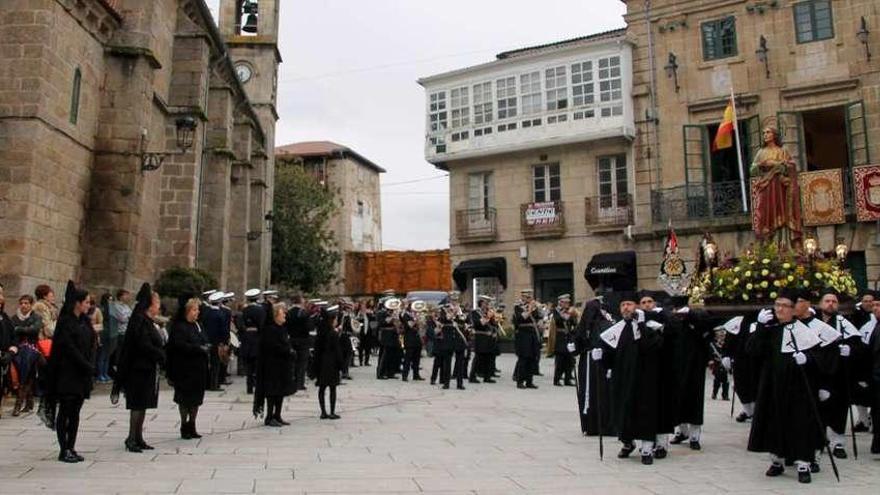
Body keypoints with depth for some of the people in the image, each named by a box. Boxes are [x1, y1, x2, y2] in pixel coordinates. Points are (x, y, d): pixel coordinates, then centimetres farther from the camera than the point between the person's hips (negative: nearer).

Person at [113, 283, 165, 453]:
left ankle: (138, 438, 18)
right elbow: (144, 346, -23)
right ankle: (132, 438, 2)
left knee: (142, 405, 12)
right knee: (138, 405, -4)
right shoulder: (140, 321, -15)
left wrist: (160, 356, 3)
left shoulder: (148, 321, 15)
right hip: (140, 369, -10)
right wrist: (161, 356, -13)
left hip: (148, 369, 10)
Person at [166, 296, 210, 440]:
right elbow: (180, 345, -22)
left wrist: (206, 347, -1)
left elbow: (204, 341, 20)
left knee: (196, 398, 11)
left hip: (198, 368, 7)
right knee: (185, 400, 3)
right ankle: (185, 427, 15)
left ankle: (191, 426, 22)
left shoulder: (196, 325, 13)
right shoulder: (178, 327, -11)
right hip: (185, 370, -7)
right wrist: (199, 349, -21)